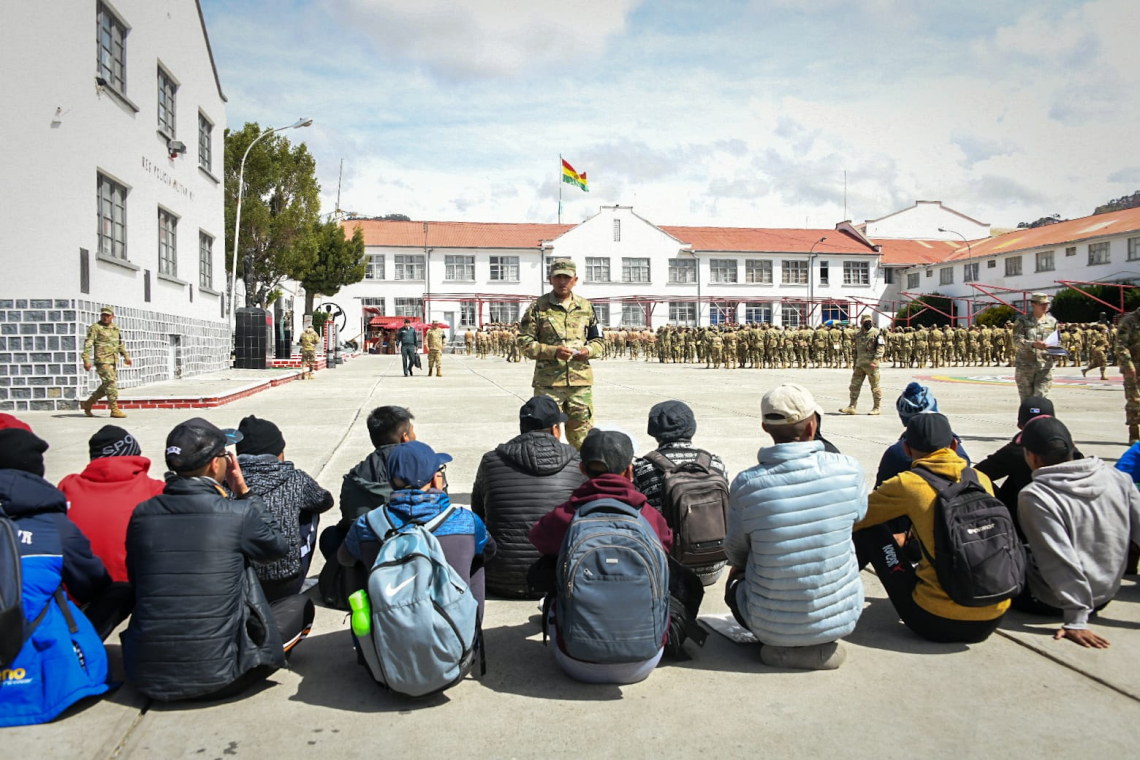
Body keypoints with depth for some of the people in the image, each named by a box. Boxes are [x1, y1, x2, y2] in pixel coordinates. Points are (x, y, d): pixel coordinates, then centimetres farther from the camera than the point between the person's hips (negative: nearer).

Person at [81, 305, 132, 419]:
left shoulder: (116, 328, 17)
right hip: (102, 361, -8)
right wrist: (86, 360, -16)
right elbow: (88, 344, -9)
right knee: (111, 383, -12)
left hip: (113, 361, 8)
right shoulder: (95, 328, -4)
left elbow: (120, 344, 29)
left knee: (106, 386, 12)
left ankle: (87, 404, 27)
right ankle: (114, 409, -8)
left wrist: (126, 356, 22)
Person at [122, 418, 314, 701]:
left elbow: (134, 577, 13)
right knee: (300, 606, 12)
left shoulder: (142, 514, -2)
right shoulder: (239, 513, -14)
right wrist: (244, 492, 11)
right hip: (216, 677, -5)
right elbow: (278, 546, 7)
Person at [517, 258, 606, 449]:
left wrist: (588, 351, -5)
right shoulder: (538, 307, 1)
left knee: (582, 433, 7)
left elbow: (598, 340, 18)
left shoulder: (586, 307, 12)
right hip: (547, 382, -3)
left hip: (581, 380, 3)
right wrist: (553, 351, -16)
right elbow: (525, 342, -3)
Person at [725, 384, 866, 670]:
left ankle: (782, 646, 11)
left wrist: (739, 568, 21)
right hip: (842, 617, 2)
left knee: (734, 582, 30)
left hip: (773, 625, -2)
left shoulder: (746, 485, -17)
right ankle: (825, 645, 19)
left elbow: (735, 553, -1)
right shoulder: (848, 469, -14)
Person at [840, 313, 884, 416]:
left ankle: (876, 408, 9)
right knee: (854, 385, 5)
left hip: (871, 365, -6)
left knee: (875, 387, 1)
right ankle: (851, 407, 9)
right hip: (859, 364, 6)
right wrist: (855, 364, 20)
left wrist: (875, 361, -22)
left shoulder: (876, 333, -5)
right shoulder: (858, 335, 14)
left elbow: (880, 348, -12)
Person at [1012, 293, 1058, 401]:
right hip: (1025, 366, -1)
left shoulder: (1052, 321, 10)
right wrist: (1033, 344, -27)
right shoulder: (1022, 321, 1)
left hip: (1044, 366, 1)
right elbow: (1017, 340, -10)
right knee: (1026, 399, 7)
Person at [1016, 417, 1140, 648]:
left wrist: (1076, 620, -21)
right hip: (1106, 595, 6)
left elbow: (1062, 562, -27)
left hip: (1051, 603, -6)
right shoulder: (1118, 478, -9)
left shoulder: (1034, 497, -25)